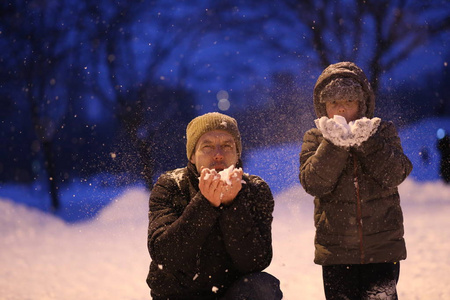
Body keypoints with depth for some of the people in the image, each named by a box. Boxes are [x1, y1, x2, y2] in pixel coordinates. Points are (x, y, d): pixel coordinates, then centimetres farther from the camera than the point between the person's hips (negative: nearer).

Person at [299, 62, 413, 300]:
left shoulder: (383, 131, 6)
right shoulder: (315, 139, 5)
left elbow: (395, 175, -10)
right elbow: (313, 183, -11)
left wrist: (367, 141, -22)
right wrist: (334, 144, -23)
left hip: (382, 248, 0)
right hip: (336, 251, 1)